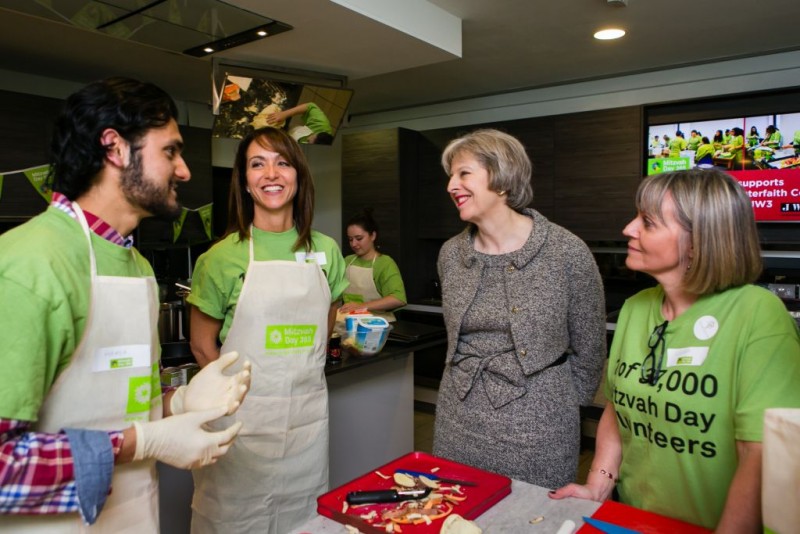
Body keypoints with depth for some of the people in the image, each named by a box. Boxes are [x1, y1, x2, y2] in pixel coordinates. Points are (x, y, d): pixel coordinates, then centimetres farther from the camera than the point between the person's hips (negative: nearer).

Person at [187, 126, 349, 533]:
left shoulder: (326, 251, 3)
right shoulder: (224, 255, -7)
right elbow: (202, 345, 0)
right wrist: (238, 390, -3)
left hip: (309, 412, 3)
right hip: (243, 416, -3)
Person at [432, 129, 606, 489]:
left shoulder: (567, 253, -12)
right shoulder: (450, 254, 2)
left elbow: (589, 351, -2)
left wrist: (560, 405, 3)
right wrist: (467, 388, 14)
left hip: (535, 430, -4)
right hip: (457, 423, 5)